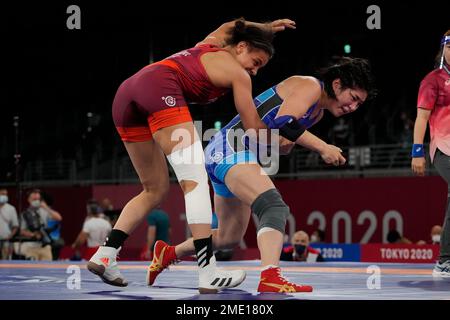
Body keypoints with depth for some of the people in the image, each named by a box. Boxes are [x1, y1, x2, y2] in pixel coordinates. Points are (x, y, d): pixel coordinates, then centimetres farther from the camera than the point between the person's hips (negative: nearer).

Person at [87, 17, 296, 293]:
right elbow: (254, 128, 16)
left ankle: (105, 254, 4)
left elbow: (231, 27, 56)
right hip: (160, 89, -9)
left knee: (155, 190, 16)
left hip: (124, 95, 9)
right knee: (195, 180, -10)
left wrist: (266, 28, 59)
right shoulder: (237, 73, 11)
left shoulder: (210, 44, 31)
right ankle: (209, 275, -20)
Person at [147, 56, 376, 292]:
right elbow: (284, 121, -26)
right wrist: (323, 148, -21)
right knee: (275, 208, -30)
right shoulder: (311, 86, -10)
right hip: (232, 149, -11)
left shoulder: (318, 112, 19)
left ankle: (168, 254, 40)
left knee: (230, 237, 21)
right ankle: (270, 277, -47)